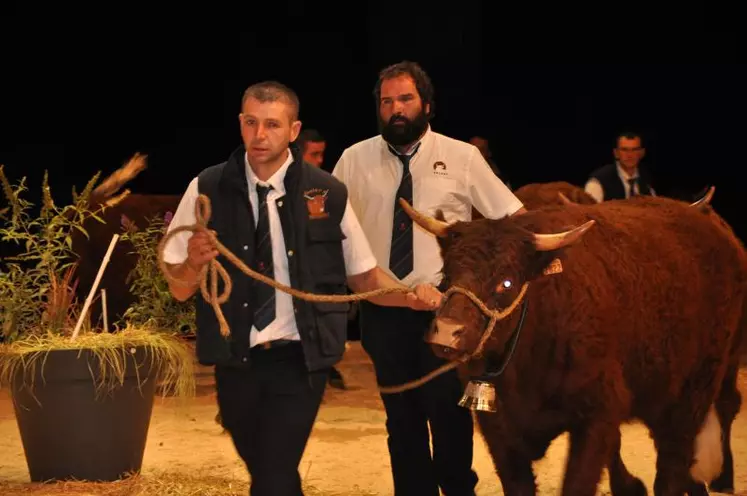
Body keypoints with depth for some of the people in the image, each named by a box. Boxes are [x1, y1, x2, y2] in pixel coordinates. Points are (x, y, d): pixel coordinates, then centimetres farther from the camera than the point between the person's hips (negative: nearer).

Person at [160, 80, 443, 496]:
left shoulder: (328, 194, -4)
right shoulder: (207, 190, -4)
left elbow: (364, 277, 5)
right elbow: (180, 290, -1)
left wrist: (411, 296, -14)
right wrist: (194, 262, -23)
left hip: (300, 360, -2)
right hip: (236, 361, 2)